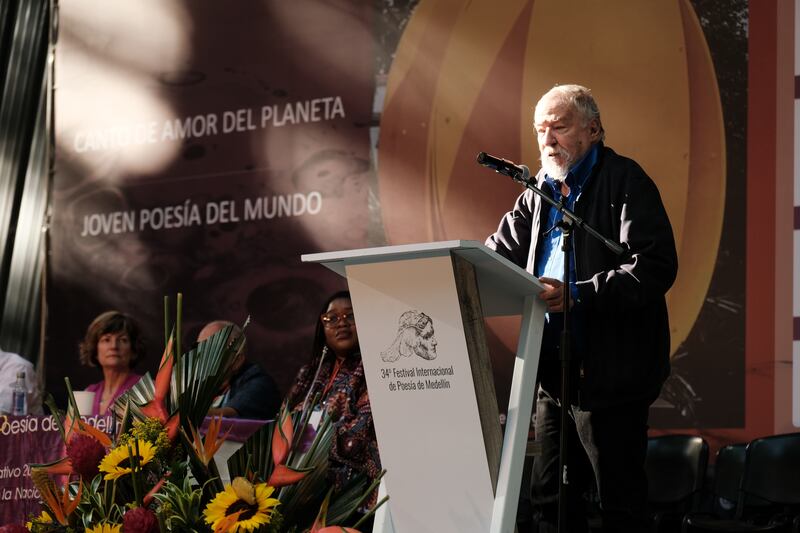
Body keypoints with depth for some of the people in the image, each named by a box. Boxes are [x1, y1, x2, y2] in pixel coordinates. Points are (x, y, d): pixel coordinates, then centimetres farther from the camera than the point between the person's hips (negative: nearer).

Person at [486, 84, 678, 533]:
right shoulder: (541, 190, 15)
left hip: (610, 372, -8)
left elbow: (656, 267, -19)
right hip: (555, 372, 8)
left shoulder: (625, 180, -8)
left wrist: (576, 296, -27)